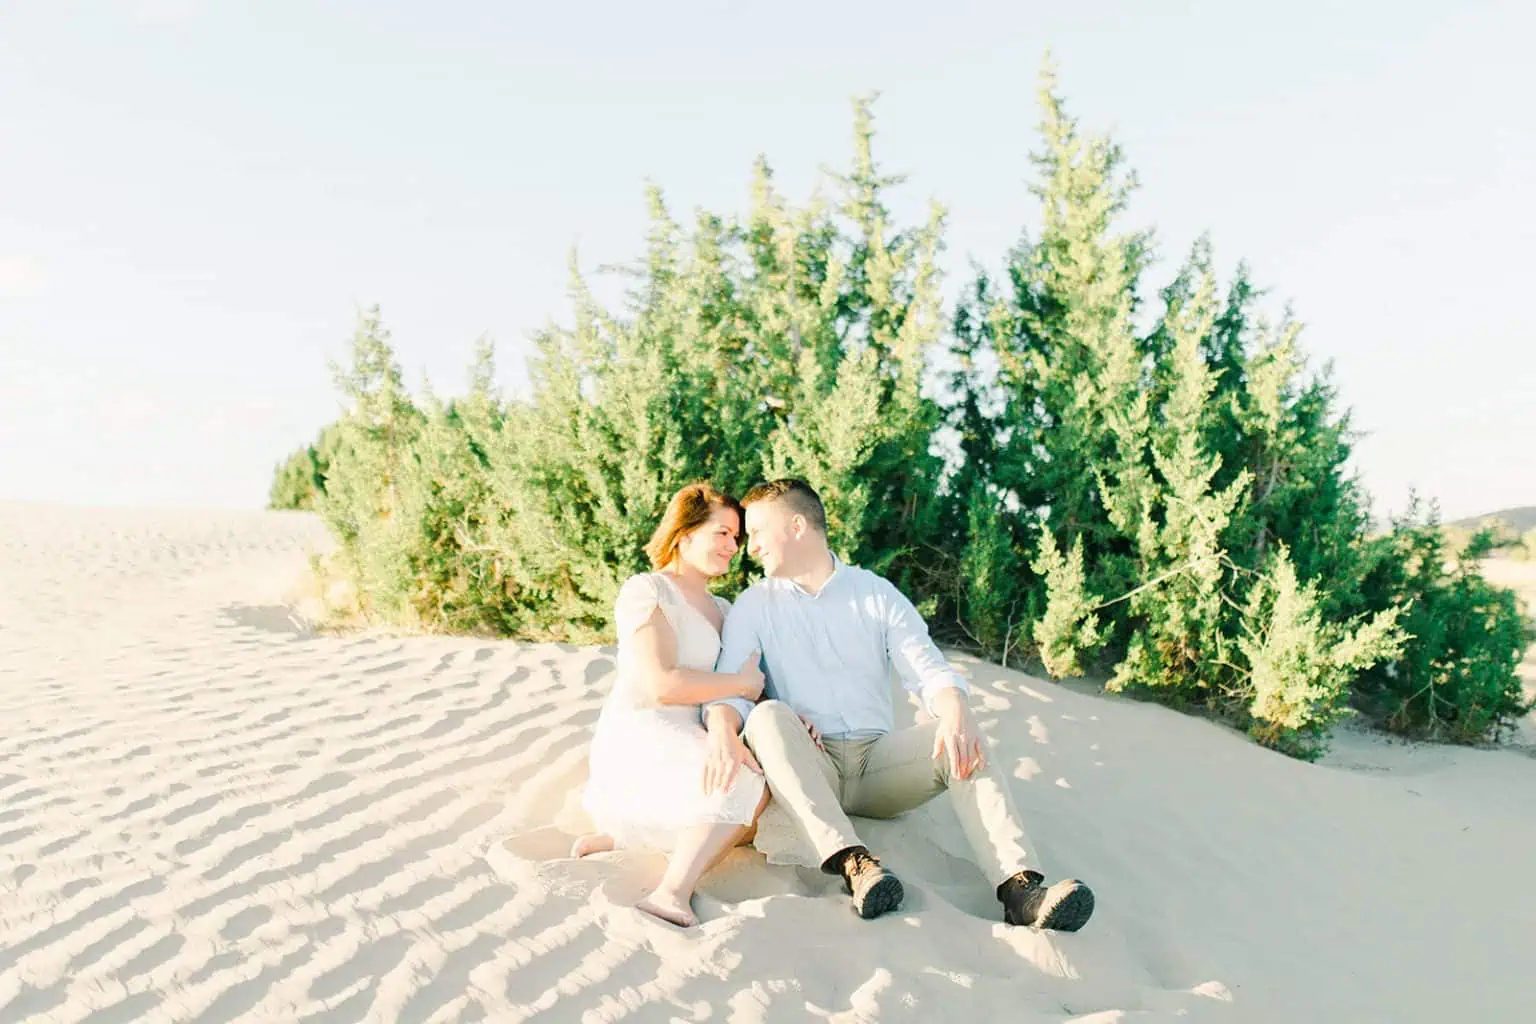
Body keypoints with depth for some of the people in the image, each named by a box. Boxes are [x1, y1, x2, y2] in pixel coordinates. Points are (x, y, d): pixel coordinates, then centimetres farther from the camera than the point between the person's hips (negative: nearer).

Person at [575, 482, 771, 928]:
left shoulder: (722, 609, 23)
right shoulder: (646, 591, -5)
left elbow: (755, 683, 16)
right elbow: (661, 685, -17)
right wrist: (743, 683, -8)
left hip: (689, 741, 9)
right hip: (638, 739, -9)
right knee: (756, 785, -26)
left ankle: (621, 835, -6)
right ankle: (671, 894, -36)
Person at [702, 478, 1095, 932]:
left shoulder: (877, 593, 11)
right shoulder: (754, 605, 10)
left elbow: (928, 670, -1)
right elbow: (727, 686, -3)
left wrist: (956, 714, -25)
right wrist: (722, 736, -28)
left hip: (878, 759, 1)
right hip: (805, 772, -1)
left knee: (960, 740, -24)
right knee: (768, 716, -30)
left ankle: (1018, 885, -40)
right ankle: (851, 860, -43)